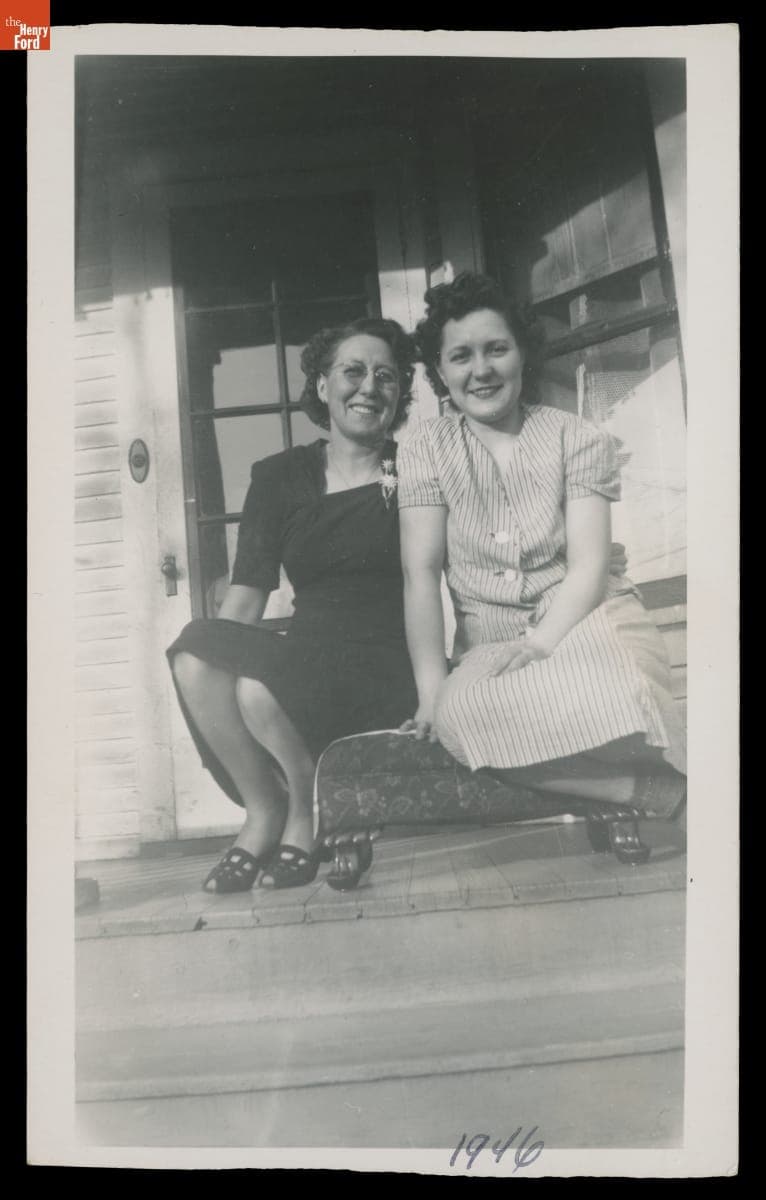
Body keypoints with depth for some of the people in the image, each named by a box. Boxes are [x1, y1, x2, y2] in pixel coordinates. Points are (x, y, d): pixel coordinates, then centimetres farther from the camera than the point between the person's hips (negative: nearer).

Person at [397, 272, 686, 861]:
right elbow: (421, 574, -3)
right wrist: (432, 687, -15)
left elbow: (588, 567, -5)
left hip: (584, 622, -2)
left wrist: (537, 647, -22)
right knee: (459, 712, -34)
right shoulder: (426, 451, 5)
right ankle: (654, 791, -25)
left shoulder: (580, 439, 3)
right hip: (488, 645, 2)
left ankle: (609, 796, -14)